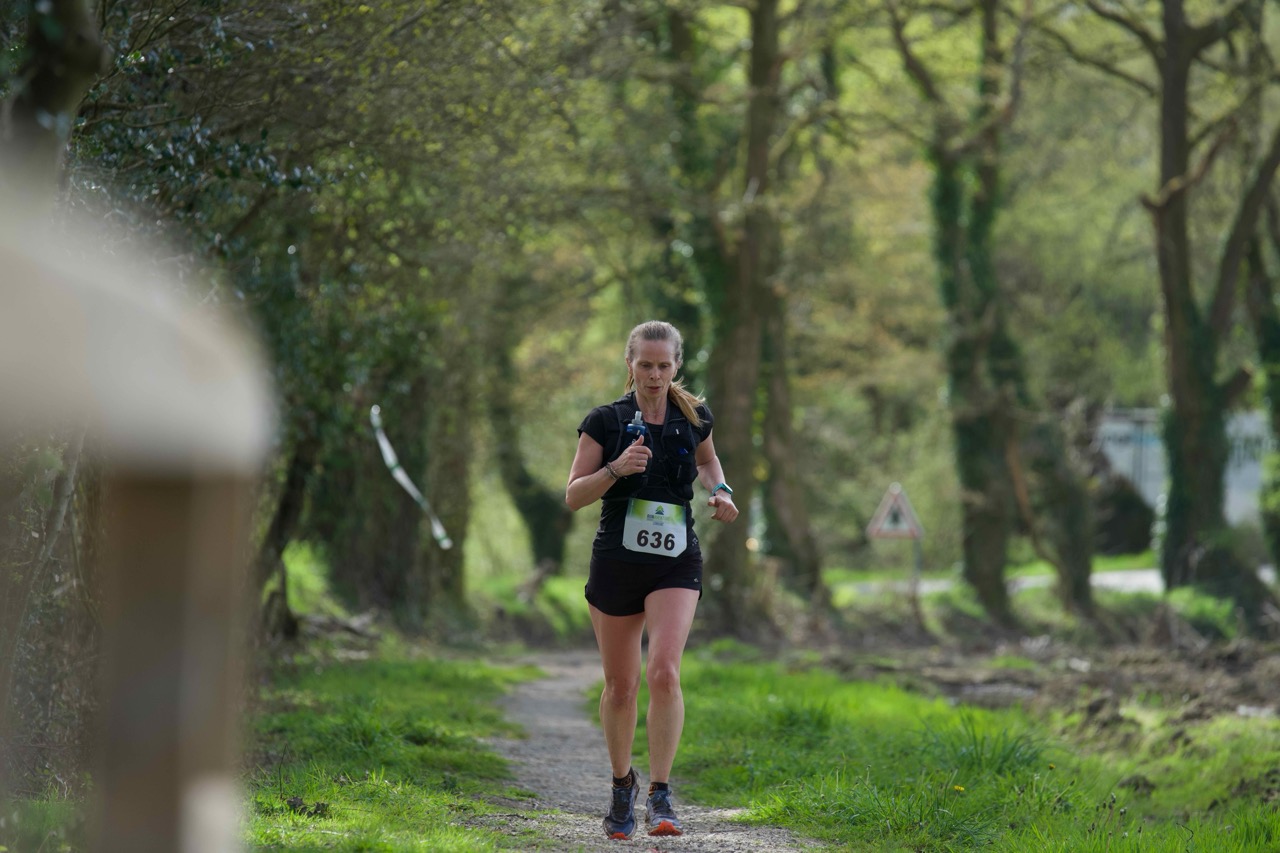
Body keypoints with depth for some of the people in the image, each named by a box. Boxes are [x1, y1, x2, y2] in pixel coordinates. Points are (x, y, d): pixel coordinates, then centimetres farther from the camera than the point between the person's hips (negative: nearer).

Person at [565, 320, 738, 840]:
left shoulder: (693, 419, 4)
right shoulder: (605, 421, -2)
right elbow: (574, 496, -4)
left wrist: (720, 491, 5)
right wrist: (615, 469, -20)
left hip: (675, 566, 0)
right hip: (616, 564, 0)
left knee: (665, 672, -20)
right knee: (620, 685, 8)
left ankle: (660, 797, -16)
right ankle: (622, 783, 32)